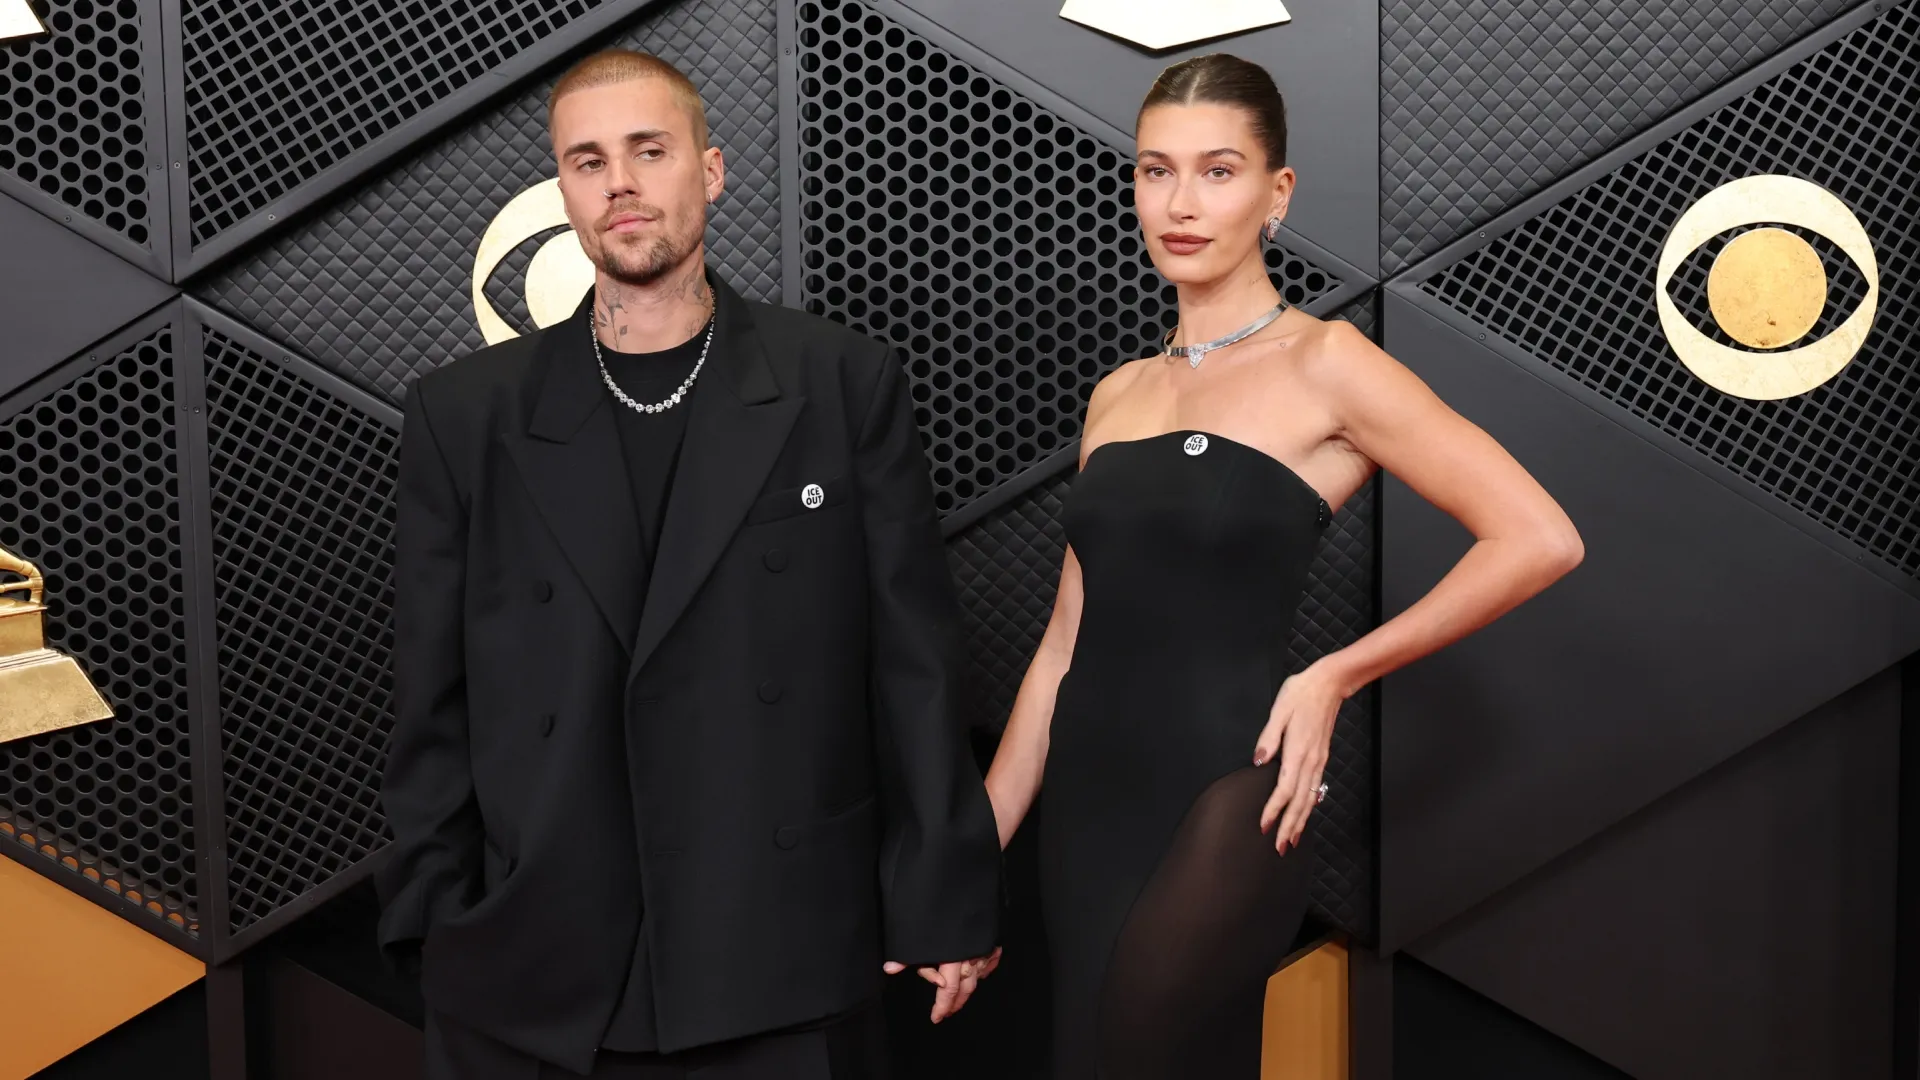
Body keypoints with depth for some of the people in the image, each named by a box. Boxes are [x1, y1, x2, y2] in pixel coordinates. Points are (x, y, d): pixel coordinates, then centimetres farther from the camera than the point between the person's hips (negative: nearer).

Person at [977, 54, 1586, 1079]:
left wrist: (1337, 676, -9)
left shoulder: (1323, 363, -5)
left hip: (1220, 801, -6)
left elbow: (1538, 537, -12)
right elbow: (1066, 639, 11)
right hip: (1088, 800, 6)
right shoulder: (1118, 393, 11)